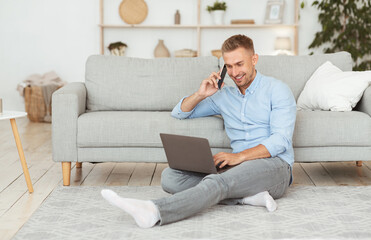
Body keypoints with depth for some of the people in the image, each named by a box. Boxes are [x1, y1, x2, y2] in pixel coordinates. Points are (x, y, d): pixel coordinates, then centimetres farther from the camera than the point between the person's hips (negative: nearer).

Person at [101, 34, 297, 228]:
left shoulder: (277, 90, 3)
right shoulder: (225, 96, 21)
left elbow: (280, 140, -9)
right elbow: (179, 113, 24)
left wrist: (239, 156, -20)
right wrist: (200, 95, 5)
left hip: (273, 164, -6)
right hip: (239, 165, 6)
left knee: (219, 182, -37)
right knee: (170, 176, -17)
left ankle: (153, 212, -57)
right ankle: (249, 196, -28)